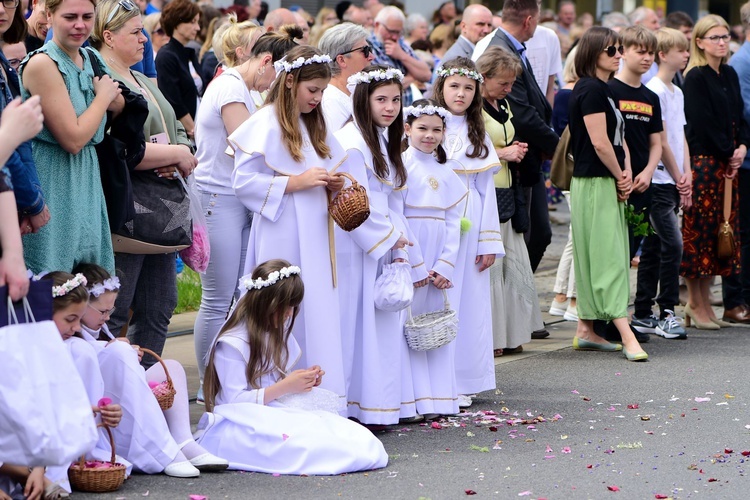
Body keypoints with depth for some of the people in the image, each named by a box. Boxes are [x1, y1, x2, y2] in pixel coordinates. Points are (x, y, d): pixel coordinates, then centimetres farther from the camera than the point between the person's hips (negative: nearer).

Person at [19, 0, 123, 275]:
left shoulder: (90, 59, 9)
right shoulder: (42, 64, -15)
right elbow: (73, 139, -19)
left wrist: (114, 99, 0)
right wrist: (104, 96, -5)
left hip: (87, 180, 8)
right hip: (53, 184, -8)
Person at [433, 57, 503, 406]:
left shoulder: (478, 134, 13)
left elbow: (486, 190, 12)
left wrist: (489, 243, 6)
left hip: (470, 228, 4)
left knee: (469, 300, 4)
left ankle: (462, 380, 10)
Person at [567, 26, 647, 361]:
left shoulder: (603, 89, 16)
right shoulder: (591, 89, -14)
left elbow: (619, 137, 15)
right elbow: (600, 143, -18)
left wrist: (627, 173, 0)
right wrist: (620, 176, -6)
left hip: (608, 183, 10)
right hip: (595, 183, -10)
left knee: (592, 259, 12)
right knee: (609, 257, -12)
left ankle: (586, 332, 18)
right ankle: (627, 337, -16)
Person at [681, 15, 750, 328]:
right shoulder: (695, 78, -9)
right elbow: (702, 122, -15)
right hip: (703, 160, -8)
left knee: (721, 228, 8)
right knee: (699, 229, -4)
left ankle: (702, 301, 14)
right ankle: (696, 304, 1)